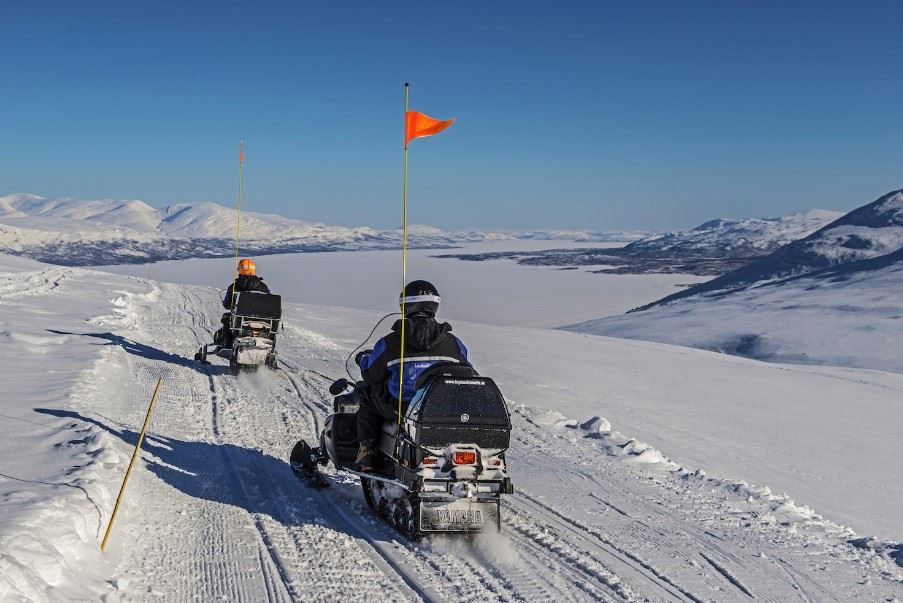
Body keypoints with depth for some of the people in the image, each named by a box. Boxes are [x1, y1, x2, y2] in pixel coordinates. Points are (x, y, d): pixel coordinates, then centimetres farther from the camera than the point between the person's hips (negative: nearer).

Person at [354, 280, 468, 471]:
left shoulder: (389, 343, -8)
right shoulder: (453, 343, -3)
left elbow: (371, 374, 5)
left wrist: (364, 358, 28)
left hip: (401, 409, -2)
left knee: (368, 394, 22)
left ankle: (366, 452, 15)